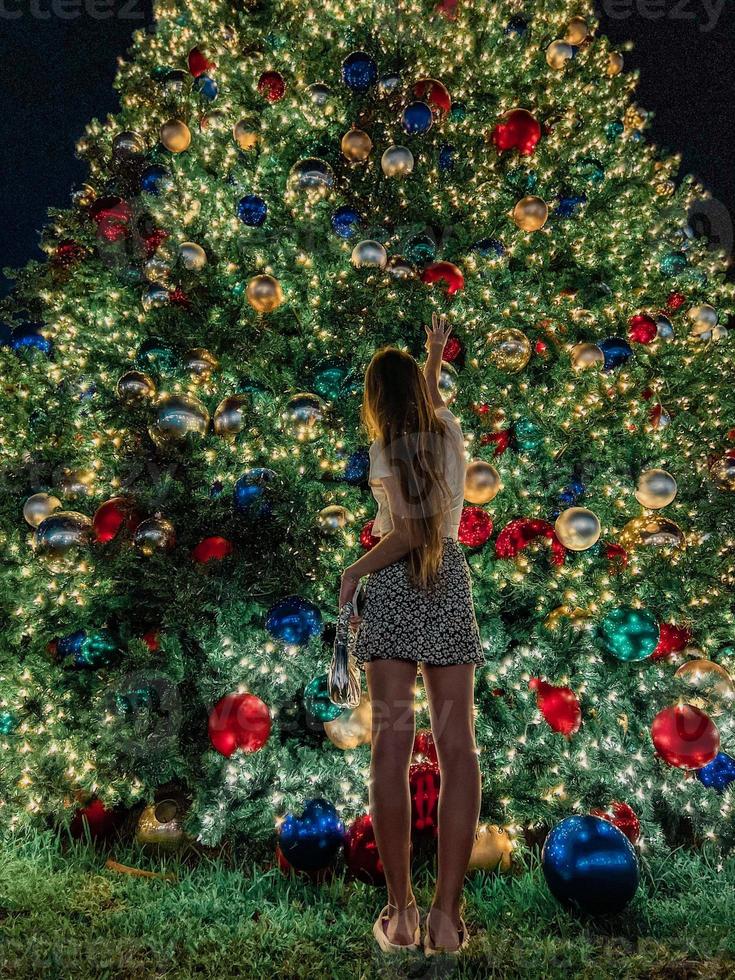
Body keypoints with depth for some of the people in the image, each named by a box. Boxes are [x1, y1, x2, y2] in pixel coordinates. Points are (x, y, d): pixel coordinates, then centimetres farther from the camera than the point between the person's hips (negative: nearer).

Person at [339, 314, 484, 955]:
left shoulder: (386, 449, -3)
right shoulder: (449, 431, 10)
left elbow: (409, 533, -13)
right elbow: (431, 399, 35)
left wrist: (354, 572, -2)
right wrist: (435, 356, 48)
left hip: (394, 586, -3)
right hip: (451, 584, 4)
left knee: (392, 740, 0)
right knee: (457, 743, 1)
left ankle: (401, 912, 4)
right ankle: (446, 915, 4)